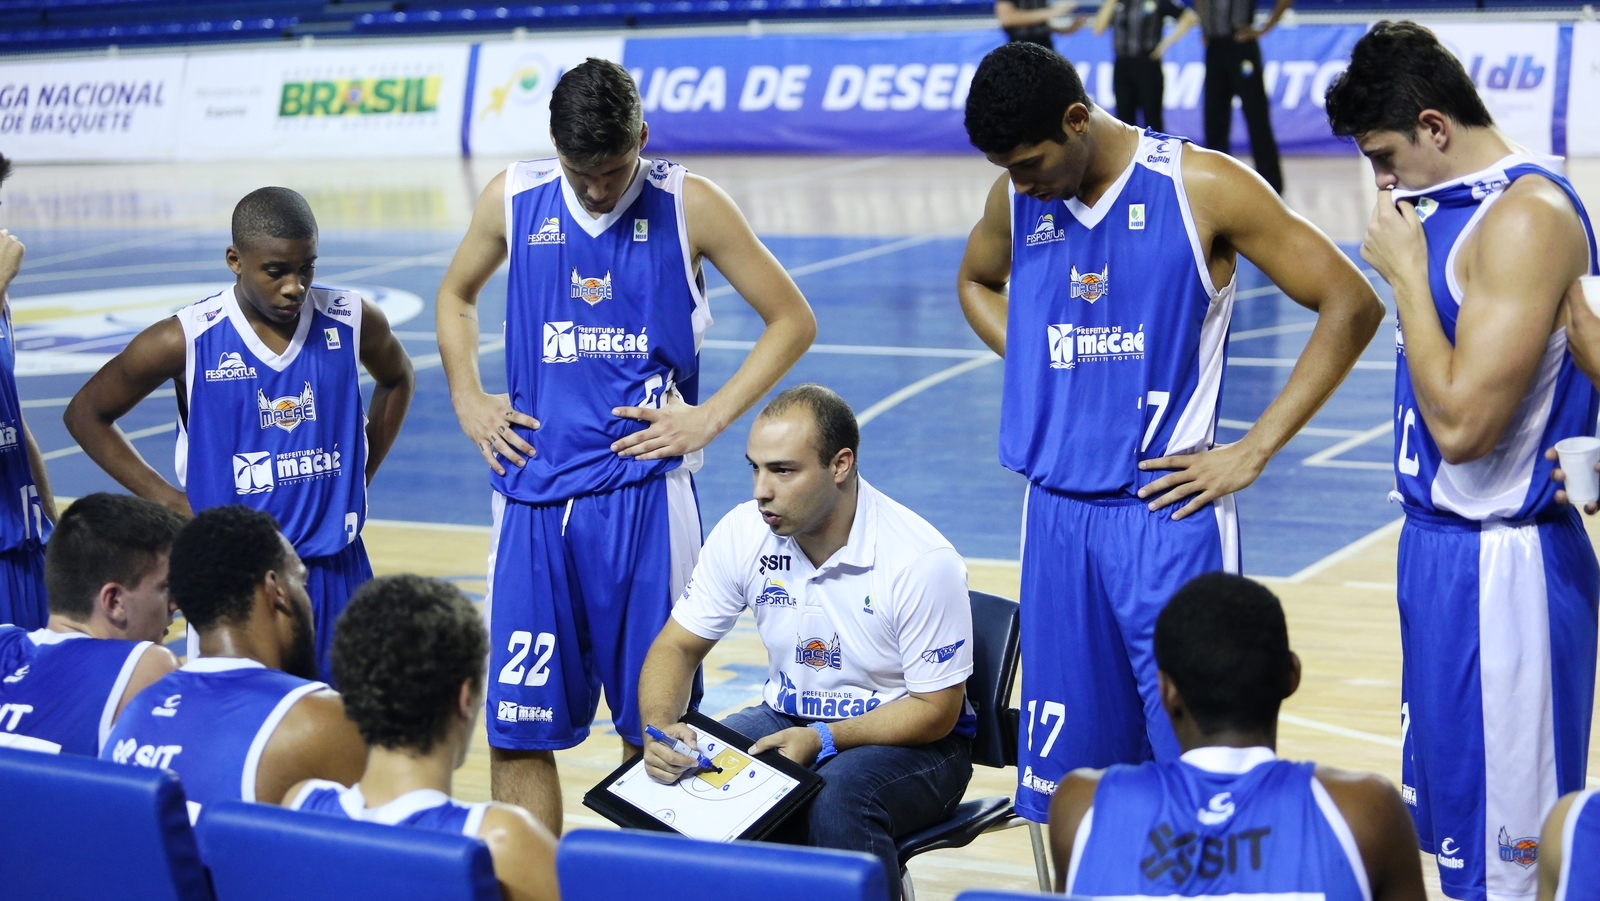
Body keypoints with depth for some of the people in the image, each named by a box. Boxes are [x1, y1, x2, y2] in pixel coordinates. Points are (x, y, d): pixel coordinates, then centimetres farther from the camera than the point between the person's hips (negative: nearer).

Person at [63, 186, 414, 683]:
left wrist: (361, 475, 10)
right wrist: (171, 501, -4)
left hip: (335, 568, 3)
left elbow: (398, 379, 20)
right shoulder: (186, 341, -11)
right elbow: (86, 414, 2)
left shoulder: (352, 321, -3)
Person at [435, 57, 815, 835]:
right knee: (516, 727, 2)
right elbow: (456, 296, 24)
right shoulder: (513, 200, 4)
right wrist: (467, 400, 10)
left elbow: (791, 319, 4)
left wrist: (710, 417, -5)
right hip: (533, 493, 2)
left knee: (649, 726, 3)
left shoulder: (687, 206, -3)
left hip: (644, 491, -2)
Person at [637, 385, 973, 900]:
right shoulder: (743, 534, -9)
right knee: (682, 774, -23)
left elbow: (936, 709, -16)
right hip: (788, 718, 4)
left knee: (839, 797, -37)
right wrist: (660, 727, -22)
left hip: (908, 739, -4)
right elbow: (677, 646, 0)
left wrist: (822, 739, -28)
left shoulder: (922, 561, -23)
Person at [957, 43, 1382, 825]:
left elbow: (1350, 305, -7)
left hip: (1167, 514, -5)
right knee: (1064, 781, 10)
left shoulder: (1203, 188, -10)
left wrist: (1254, 451, -10)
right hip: (1057, 514, 5)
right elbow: (976, 280, 29)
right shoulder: (1016, 197, 5)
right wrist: (1037, 368, 10)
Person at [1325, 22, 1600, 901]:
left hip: (1499, 564, -10)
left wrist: (1406, 274, -18)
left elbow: (1463, 422, -25)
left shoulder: (1527, 217, -19)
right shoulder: (1460, 204, 10)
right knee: (1448, 816, 18)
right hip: (1443, 542, 10)